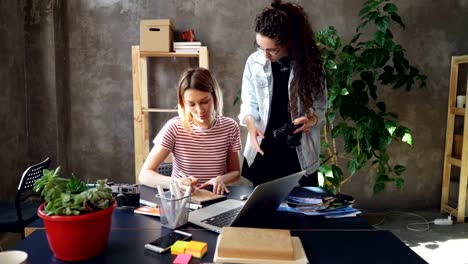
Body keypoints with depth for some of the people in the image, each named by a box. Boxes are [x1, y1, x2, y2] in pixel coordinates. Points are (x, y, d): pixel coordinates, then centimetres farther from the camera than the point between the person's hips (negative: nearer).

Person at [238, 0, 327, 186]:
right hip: (263, 151, 1)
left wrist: (311, 119, -23)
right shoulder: (254, 62, -5)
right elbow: (249, 103, 1)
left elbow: (320, 107, -2)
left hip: (300, 153, -1)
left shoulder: (310, 63, -8)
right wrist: (250, 124, -19)